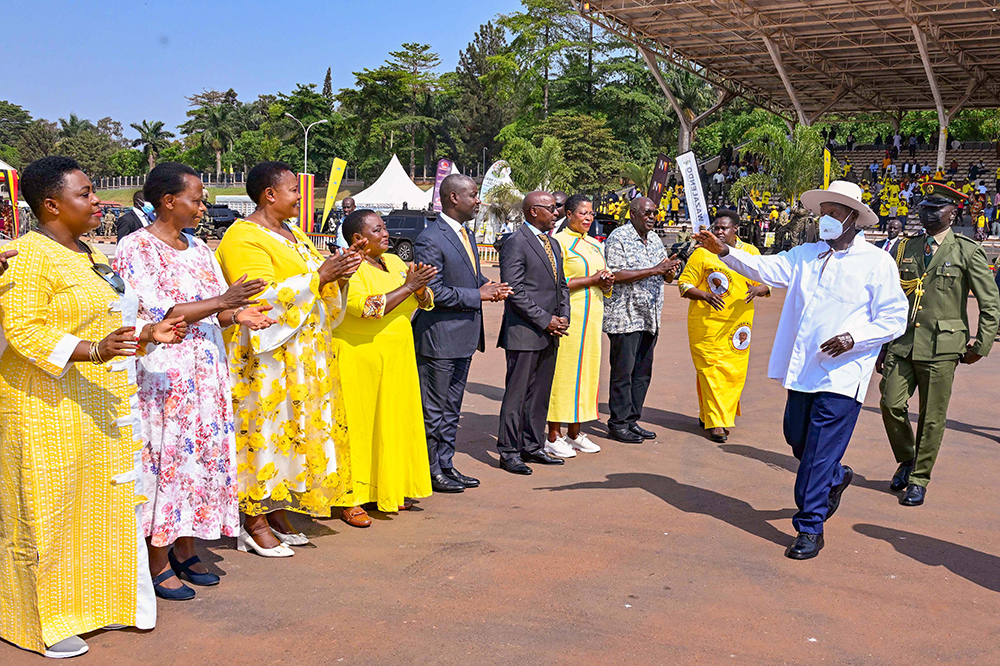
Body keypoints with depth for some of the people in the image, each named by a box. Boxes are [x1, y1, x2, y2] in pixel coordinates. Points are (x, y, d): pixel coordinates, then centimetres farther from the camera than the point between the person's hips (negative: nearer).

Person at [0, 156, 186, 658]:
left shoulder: (90, 253, 15)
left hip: (100, 403, 9)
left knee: (100, 500, 14)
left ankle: (94, 602, 29)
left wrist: (147, 334, 7)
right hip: (48, 404, -9)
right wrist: (93, 351, -30)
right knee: (47, 509, 1)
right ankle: (43, 622, 16)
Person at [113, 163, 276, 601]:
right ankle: (158, 563, 10)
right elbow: (157, 315, -16)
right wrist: (220, 302, -19)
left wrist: (238, 314, -7)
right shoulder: (136, 248, -8)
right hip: (161, 373, -7)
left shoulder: (197, 248, 13)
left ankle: (185, 550, 22)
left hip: (205, 370, 7)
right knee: (165, 457, -2)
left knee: (201, 453, 9)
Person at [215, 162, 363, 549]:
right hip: (265, 358, -9)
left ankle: (277, 513, 21)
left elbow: (321, 292, 19)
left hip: (302, 354, 9)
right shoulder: (243, 238, -12)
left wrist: (338, 273, -3)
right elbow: (263, 298, -22)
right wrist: (320, 274, -22)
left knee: (290, 427, 11)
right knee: (265, 430, -4)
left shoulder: (293, 236, 16)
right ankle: (254, 523, 6)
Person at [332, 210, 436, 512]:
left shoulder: (394, 262, 11)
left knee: (393, 420, 11)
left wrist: (420, 288, -12)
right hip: (360, 359, -7)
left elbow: (426, 303, 10)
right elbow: (368, 307, -24)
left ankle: (389, 489, 22)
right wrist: (408, 286, -19)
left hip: (397, 359, 7)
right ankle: (351, 497, 7)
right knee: (358, 422, -2)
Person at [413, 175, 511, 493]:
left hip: (463, 336, 9)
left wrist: (490, 286, 1)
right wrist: (478, 294, -17)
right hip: (438, 338, -9)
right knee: (434, 410, 3)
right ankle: (431, 470, 14)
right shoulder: (430, 240, -17)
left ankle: (446, 464, 27)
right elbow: (433, 292, -21)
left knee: (451, 408, 17)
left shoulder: (466, 234, 13)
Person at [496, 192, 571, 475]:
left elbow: (562, 285, 21)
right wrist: (546, 320, -14)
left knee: (540, 393, 13)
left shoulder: (553, 244, 17)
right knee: (516, 393, -2)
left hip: (549, 334, 8)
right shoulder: (515, 244, -11)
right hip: (524, 333, -8)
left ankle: (533, 447, 23)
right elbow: (515, 292, -16)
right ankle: (509, 452, 7)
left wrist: (563, 316, 4)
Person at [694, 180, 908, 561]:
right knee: (797, 439, 16)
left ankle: (810, 528, 6)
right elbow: (766, 268, 0)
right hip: (803, 371, 6)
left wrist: (852, 338, -18)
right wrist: (724, 252, -14)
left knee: (820, 451, -6)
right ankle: (836, 477, 46)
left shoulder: (877, 263, -2)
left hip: (842, 375, -6)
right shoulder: (806, 255, 12)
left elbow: (894, 320, -3)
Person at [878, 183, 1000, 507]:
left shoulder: (967, 251, 0)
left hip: (940, 347, -3)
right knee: (891, 405, -2)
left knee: (931, 417, 2)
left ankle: (919, 479, 17)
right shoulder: (906, 248, 12)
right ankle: (906, 460, 25)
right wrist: (882, 346, 14)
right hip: (902, 343, 4)